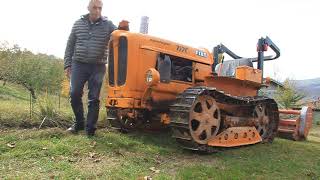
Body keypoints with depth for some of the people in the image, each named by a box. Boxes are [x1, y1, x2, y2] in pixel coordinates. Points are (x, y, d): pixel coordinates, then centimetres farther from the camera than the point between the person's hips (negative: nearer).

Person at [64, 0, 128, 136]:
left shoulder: (108, 24, 3)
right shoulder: (78, 23, 8)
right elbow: (70, 46, 10)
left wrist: (123, 28, -27)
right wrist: (67, 65, 5)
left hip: (98, 66, -1)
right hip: (79, 64, 2)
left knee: (94, 98, 0)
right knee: (75, 94, -2)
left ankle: (90, 128, 11)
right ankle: (79, 123, 19)